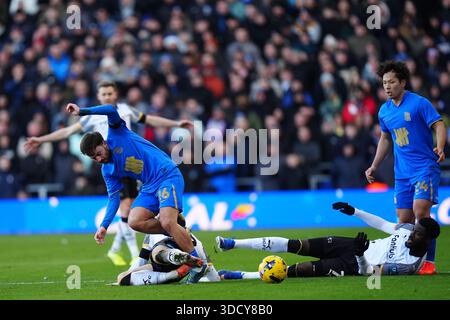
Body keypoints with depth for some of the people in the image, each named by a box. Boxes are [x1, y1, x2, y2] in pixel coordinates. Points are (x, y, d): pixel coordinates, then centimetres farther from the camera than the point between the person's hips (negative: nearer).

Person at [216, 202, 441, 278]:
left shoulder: (411, 264, -23)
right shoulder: (408, 229, -3)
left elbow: (369, 271, -24)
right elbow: (383, 225, 16)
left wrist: (361, 255, -42)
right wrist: (354, 211, 11)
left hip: (355, 264, -6)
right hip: (352, 245, 6)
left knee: (305, 269, -20)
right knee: (296, 246, -6)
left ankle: (239, 276, -15)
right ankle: (233, 244, -1)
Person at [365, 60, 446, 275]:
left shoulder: (419, 103, -8)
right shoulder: (384, 111, 11)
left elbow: (439, 126, -12)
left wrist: (440, 147, -31)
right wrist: (374, 166, 25)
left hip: (425, 168, -6)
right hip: (402, 173, 6)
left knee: (421, 211, -19)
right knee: (404, 220, 3)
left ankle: (429, 262, -13)